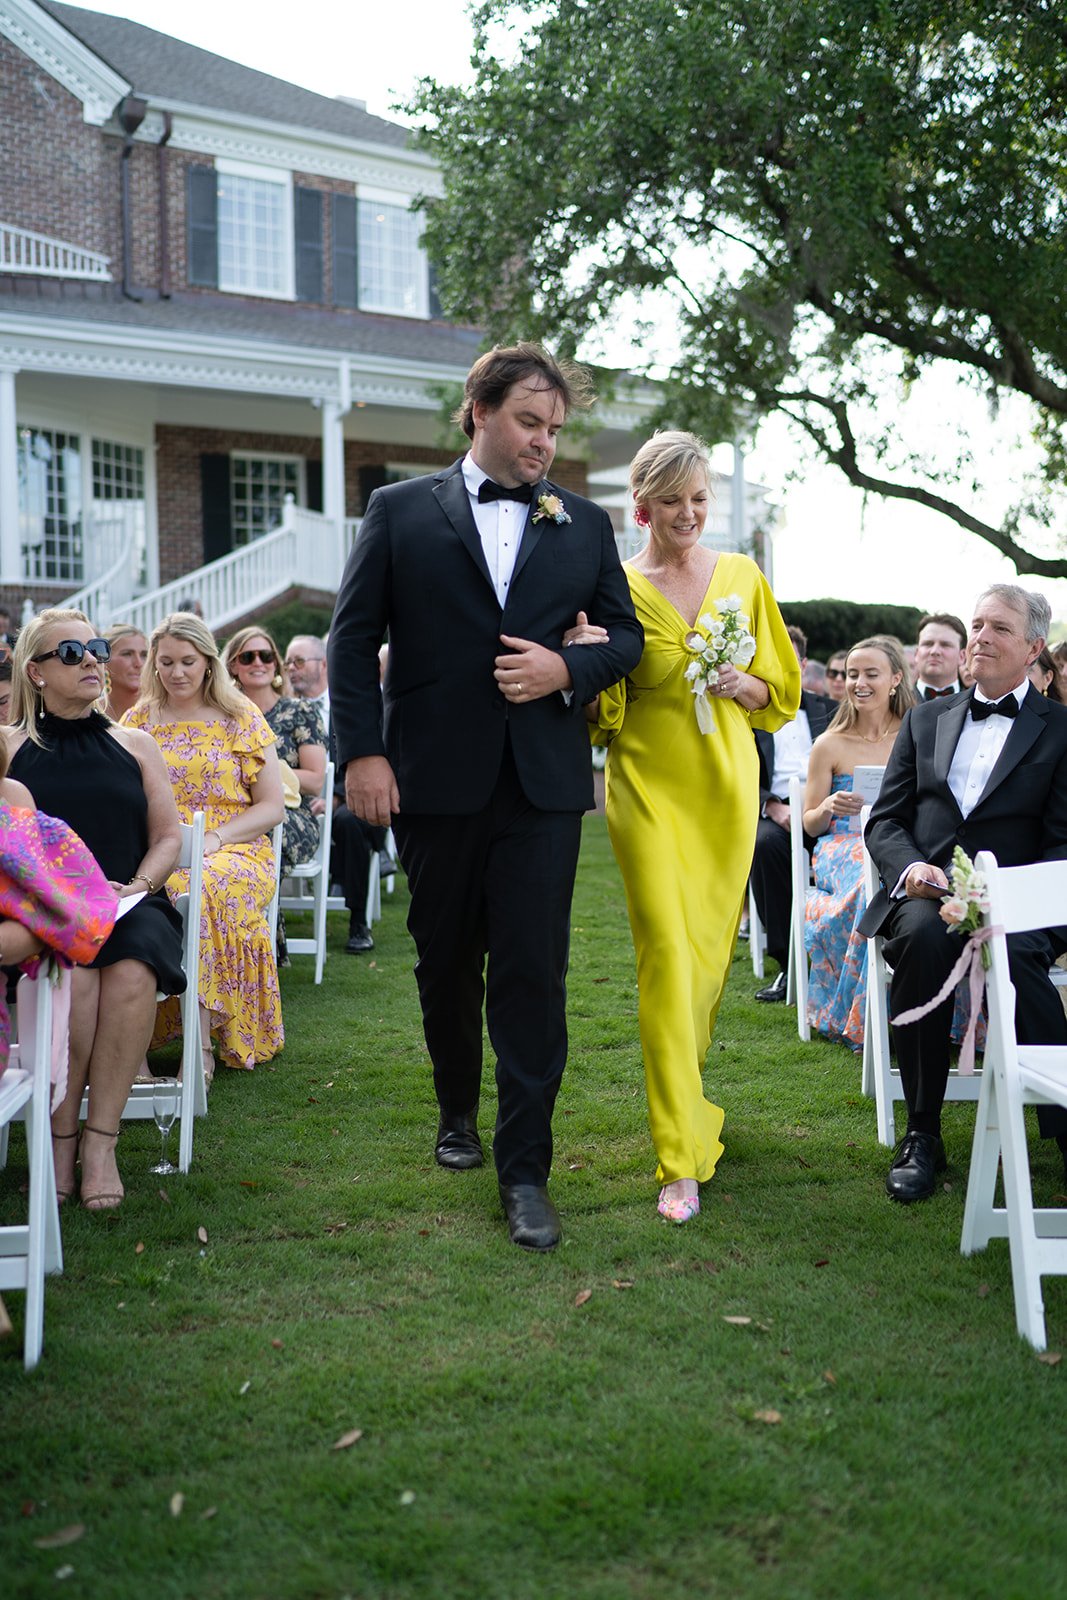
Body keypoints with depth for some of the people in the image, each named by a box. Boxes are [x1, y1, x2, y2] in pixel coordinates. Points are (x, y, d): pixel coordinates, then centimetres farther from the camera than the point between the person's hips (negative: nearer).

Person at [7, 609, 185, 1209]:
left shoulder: (134, 745, 19)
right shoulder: (10, 747, 11)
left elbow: (169, 836, 14)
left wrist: (136, 886, -5)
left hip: (132, 905, 2)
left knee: (131, 973, -33)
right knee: (73, 974, -35)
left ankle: (100, 1140, -25)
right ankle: (60, 1136, -20)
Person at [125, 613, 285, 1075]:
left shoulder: (241, 719, 9)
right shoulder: (138, 721, 16)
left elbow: (272, 807, 5)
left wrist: (215, 837, -11)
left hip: (234, 850, -2)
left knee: (200, 888, -38)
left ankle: (201, 1044, -33)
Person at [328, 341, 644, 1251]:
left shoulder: (584, 525, 10)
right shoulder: (401, 512, 4)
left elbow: (624, 635, 13)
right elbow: (355, 637, 1)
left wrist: (567, 670, -8)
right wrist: (362, 751, -7)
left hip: (544, 781, 1)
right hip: (436, 779, 0)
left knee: (533, 973, -4)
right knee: (447, 963, 13)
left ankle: (525, 1170, 4)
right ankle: (458, 1113, 36)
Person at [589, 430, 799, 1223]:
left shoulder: (743, 578, 7)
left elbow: (782, 691, 13)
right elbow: (604, 715, 2)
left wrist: (741, 683, -8)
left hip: (726, 783, 3)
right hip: (648, 786, -3)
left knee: (712, 950, 10)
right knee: (667, 957, -10)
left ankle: (685, 1089, 38)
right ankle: (683, 1161, -6)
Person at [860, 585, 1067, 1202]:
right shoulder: (927, 718, 20)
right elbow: (885, 820, 14)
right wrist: (910, 867, -10)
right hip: (923, 894, 2)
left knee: (1016, 952, -37)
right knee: (922, 936, -34)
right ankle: (923, 1134, -24)